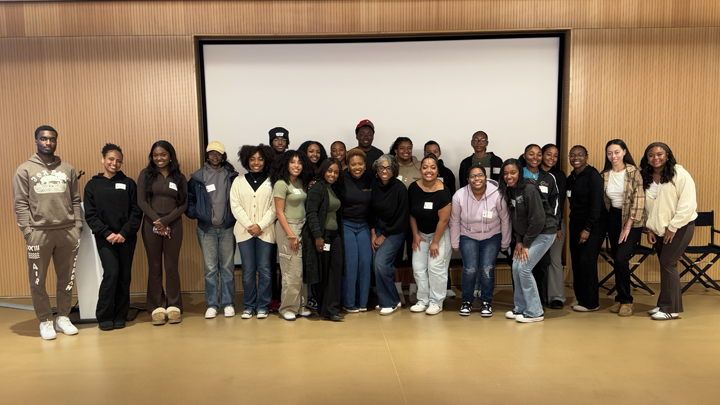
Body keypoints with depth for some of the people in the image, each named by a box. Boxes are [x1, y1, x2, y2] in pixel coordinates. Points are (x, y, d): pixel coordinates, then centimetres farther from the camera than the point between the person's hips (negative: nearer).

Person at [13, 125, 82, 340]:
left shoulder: (68, 169, 10)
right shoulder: (25, 170, 2)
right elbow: (21, 204, -2)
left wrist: (77, 226, 3)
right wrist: (28, 231, -10)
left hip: (67, 231, 2)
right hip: (39, 233, -2)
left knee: (67, 278, 9)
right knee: (38, 281, 5)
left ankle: (63, 318, 22)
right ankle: (45, 321, 18)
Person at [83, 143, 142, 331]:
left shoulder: (129, 183, 6)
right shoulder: (92, 185, 6)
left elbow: (136, 212, 1)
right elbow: (90, 215, 0)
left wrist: (124, 233, -11)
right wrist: (107, 233, -12)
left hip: (127, 238, 1)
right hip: (104, 238, -1)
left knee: (124, 277, 4)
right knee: (111, 273, -13)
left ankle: (119, 316, 16)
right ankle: (104, 316, 3)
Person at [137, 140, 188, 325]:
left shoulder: (179, 177, 7)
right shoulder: (146, 174, 6)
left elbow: (183, 204, 1)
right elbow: (141, 201, -1)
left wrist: (165, 221, -11)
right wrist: (156, 221, -11)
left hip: (174, 226, 0)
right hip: (151, 225, 0)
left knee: (171, 267, 2)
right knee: (154, 267, 4)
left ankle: (173, 306, 12)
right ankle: (157, 308, 12)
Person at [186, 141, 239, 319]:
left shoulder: (232, 176, 5)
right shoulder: (197, 177, 6)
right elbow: (189, 199, 10)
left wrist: (235, 217, -4)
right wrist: (196, 214, -3)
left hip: (227, 228, 0)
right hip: (206, 229, 0)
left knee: (227, 267, 5)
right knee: (210, 268, 3)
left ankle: (228, 303, 15)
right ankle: (211, 304, 13)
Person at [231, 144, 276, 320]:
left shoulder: (271, 182, 5)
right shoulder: (238, 181, 10)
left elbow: (274, 207, -1)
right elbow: (235, 205, 3)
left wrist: (260, 225, -11)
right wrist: (249, 225, -8)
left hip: (265, 232, -1)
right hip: (244, 231, 1)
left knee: (265, 270, 0)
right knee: (248, 271, 3)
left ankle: (263, 306, 12)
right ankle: (249, 306, 15)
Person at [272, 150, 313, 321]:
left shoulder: (301, 182, 12)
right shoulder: (281, 184, -9)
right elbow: (279, 212, -12)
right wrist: (291, 235, -14)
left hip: (302, 228, 7)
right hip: (287, 228, -7)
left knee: (303, 269, 6)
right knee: (292, 271, -5)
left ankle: (300, 305, 18)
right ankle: (288, 308, 9)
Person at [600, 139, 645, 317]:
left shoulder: (633, 173, -9)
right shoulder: (604, 175, 4)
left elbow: (638, 200, -13)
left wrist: (628, 225, -16)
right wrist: (605, 222, 4)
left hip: (632, 221, -5)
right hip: (613, 219, 5)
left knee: (621, 259, -14)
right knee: (617, 261, 8)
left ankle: (626, 300, 3)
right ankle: (621, 299, 21)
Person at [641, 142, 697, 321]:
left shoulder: (679, 174, -12)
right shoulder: (646, 178, 7)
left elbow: (688, 203, -16)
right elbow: (647, 206, 11)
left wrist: (672, 227, -15)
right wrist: (649, 228, 4)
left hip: (680, 225, -6)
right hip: (660, 228, 6)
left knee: (667, 263, -8)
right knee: (664, 264, 9)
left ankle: (670, 309, 1)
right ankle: (664, 304, 19)